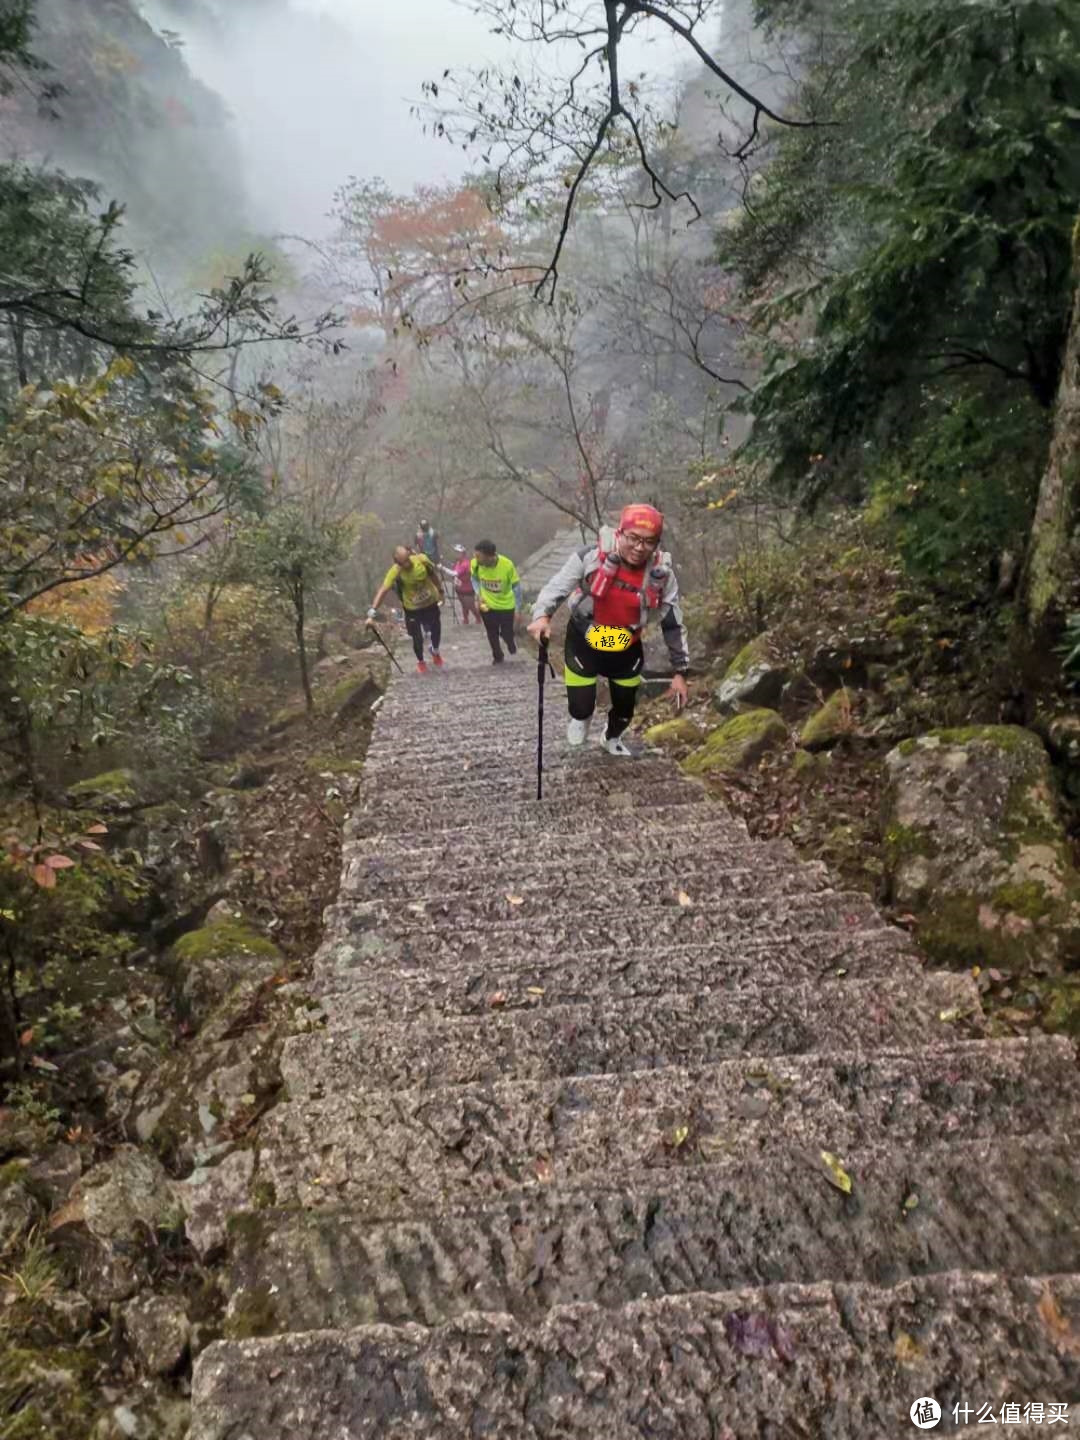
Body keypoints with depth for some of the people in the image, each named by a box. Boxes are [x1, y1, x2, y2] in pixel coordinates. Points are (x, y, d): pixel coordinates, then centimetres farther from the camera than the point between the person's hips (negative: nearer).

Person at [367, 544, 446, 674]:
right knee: (417, 639, 2)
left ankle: (435, 652, 50)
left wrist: (441, 591, 10)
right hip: (412, 608, -2)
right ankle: (420, 661, 34)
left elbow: (434, 574, -2)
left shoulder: (422, 559, -22)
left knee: (436, 631, 15)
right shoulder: (395, 571, -28)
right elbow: (383, 590, -33)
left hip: (431, 603, 2)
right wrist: (372, 613, -41)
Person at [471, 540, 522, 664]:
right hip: (487, 606, 2)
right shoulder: (475, 564, -23)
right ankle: (497, 656, 41)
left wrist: (517, 609, -9)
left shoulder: (507, 565, -30)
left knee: (507, 633, 9)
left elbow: (516, 586, -14)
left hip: (506, 606, -2)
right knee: (492, 635, 14)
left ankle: (511, 643, 46)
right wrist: (479, 594, -11)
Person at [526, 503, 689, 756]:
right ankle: (581, 717, 44)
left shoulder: (661, 574, -18)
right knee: (581, 705, 1)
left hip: (626, 649, 3)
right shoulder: (591, 557, -26)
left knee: (625, 706, 19)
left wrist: (680, 671, -6)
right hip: (583, 642, -2)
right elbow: (557, 586, -22)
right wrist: (542, 615, -43)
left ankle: (613, 738, 57)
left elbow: (673, 625, -9)